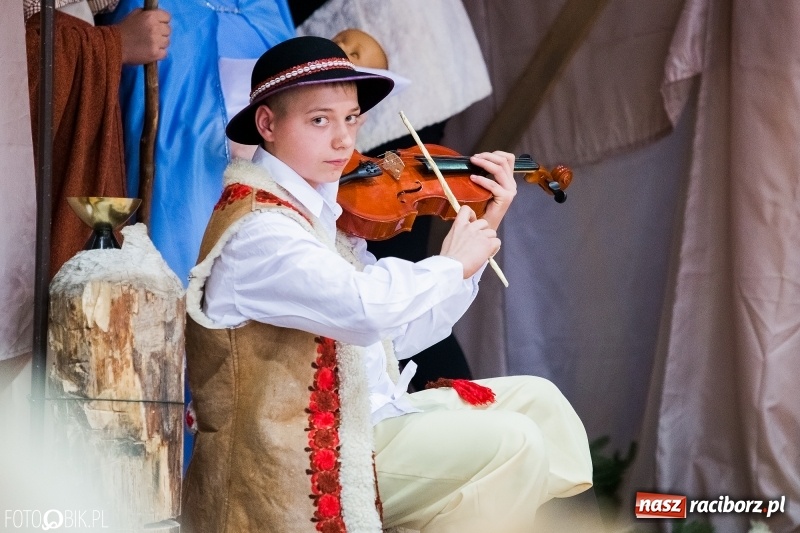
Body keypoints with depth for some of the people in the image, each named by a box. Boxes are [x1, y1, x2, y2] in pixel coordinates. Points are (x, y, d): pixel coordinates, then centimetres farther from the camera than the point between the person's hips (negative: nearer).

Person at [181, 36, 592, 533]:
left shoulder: (321, 210, 10)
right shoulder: (258, 230, -20)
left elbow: (401, 333, 11)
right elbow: (369, 308, -36)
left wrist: (482, 233, 5)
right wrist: (450, 266, -17)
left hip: (363, 419, 10)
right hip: (299, 465, -10)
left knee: (535, 400, 11)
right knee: (512, 444, -16)